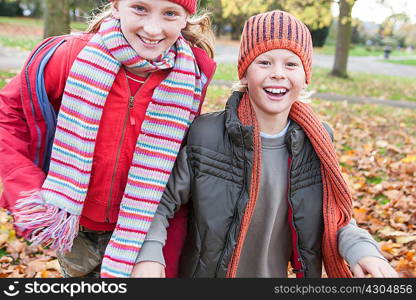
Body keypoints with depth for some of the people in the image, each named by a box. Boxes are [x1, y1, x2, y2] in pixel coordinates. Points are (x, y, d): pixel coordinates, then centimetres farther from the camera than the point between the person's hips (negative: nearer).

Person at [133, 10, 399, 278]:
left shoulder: (316, 142, -9)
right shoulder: (205, 134, -19)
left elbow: (332, 214, 1)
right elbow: (163, 200, -13)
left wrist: (360, 247, -18)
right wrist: (149, 253, -30)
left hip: (275, 274, 3)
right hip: (206, 272, -3)